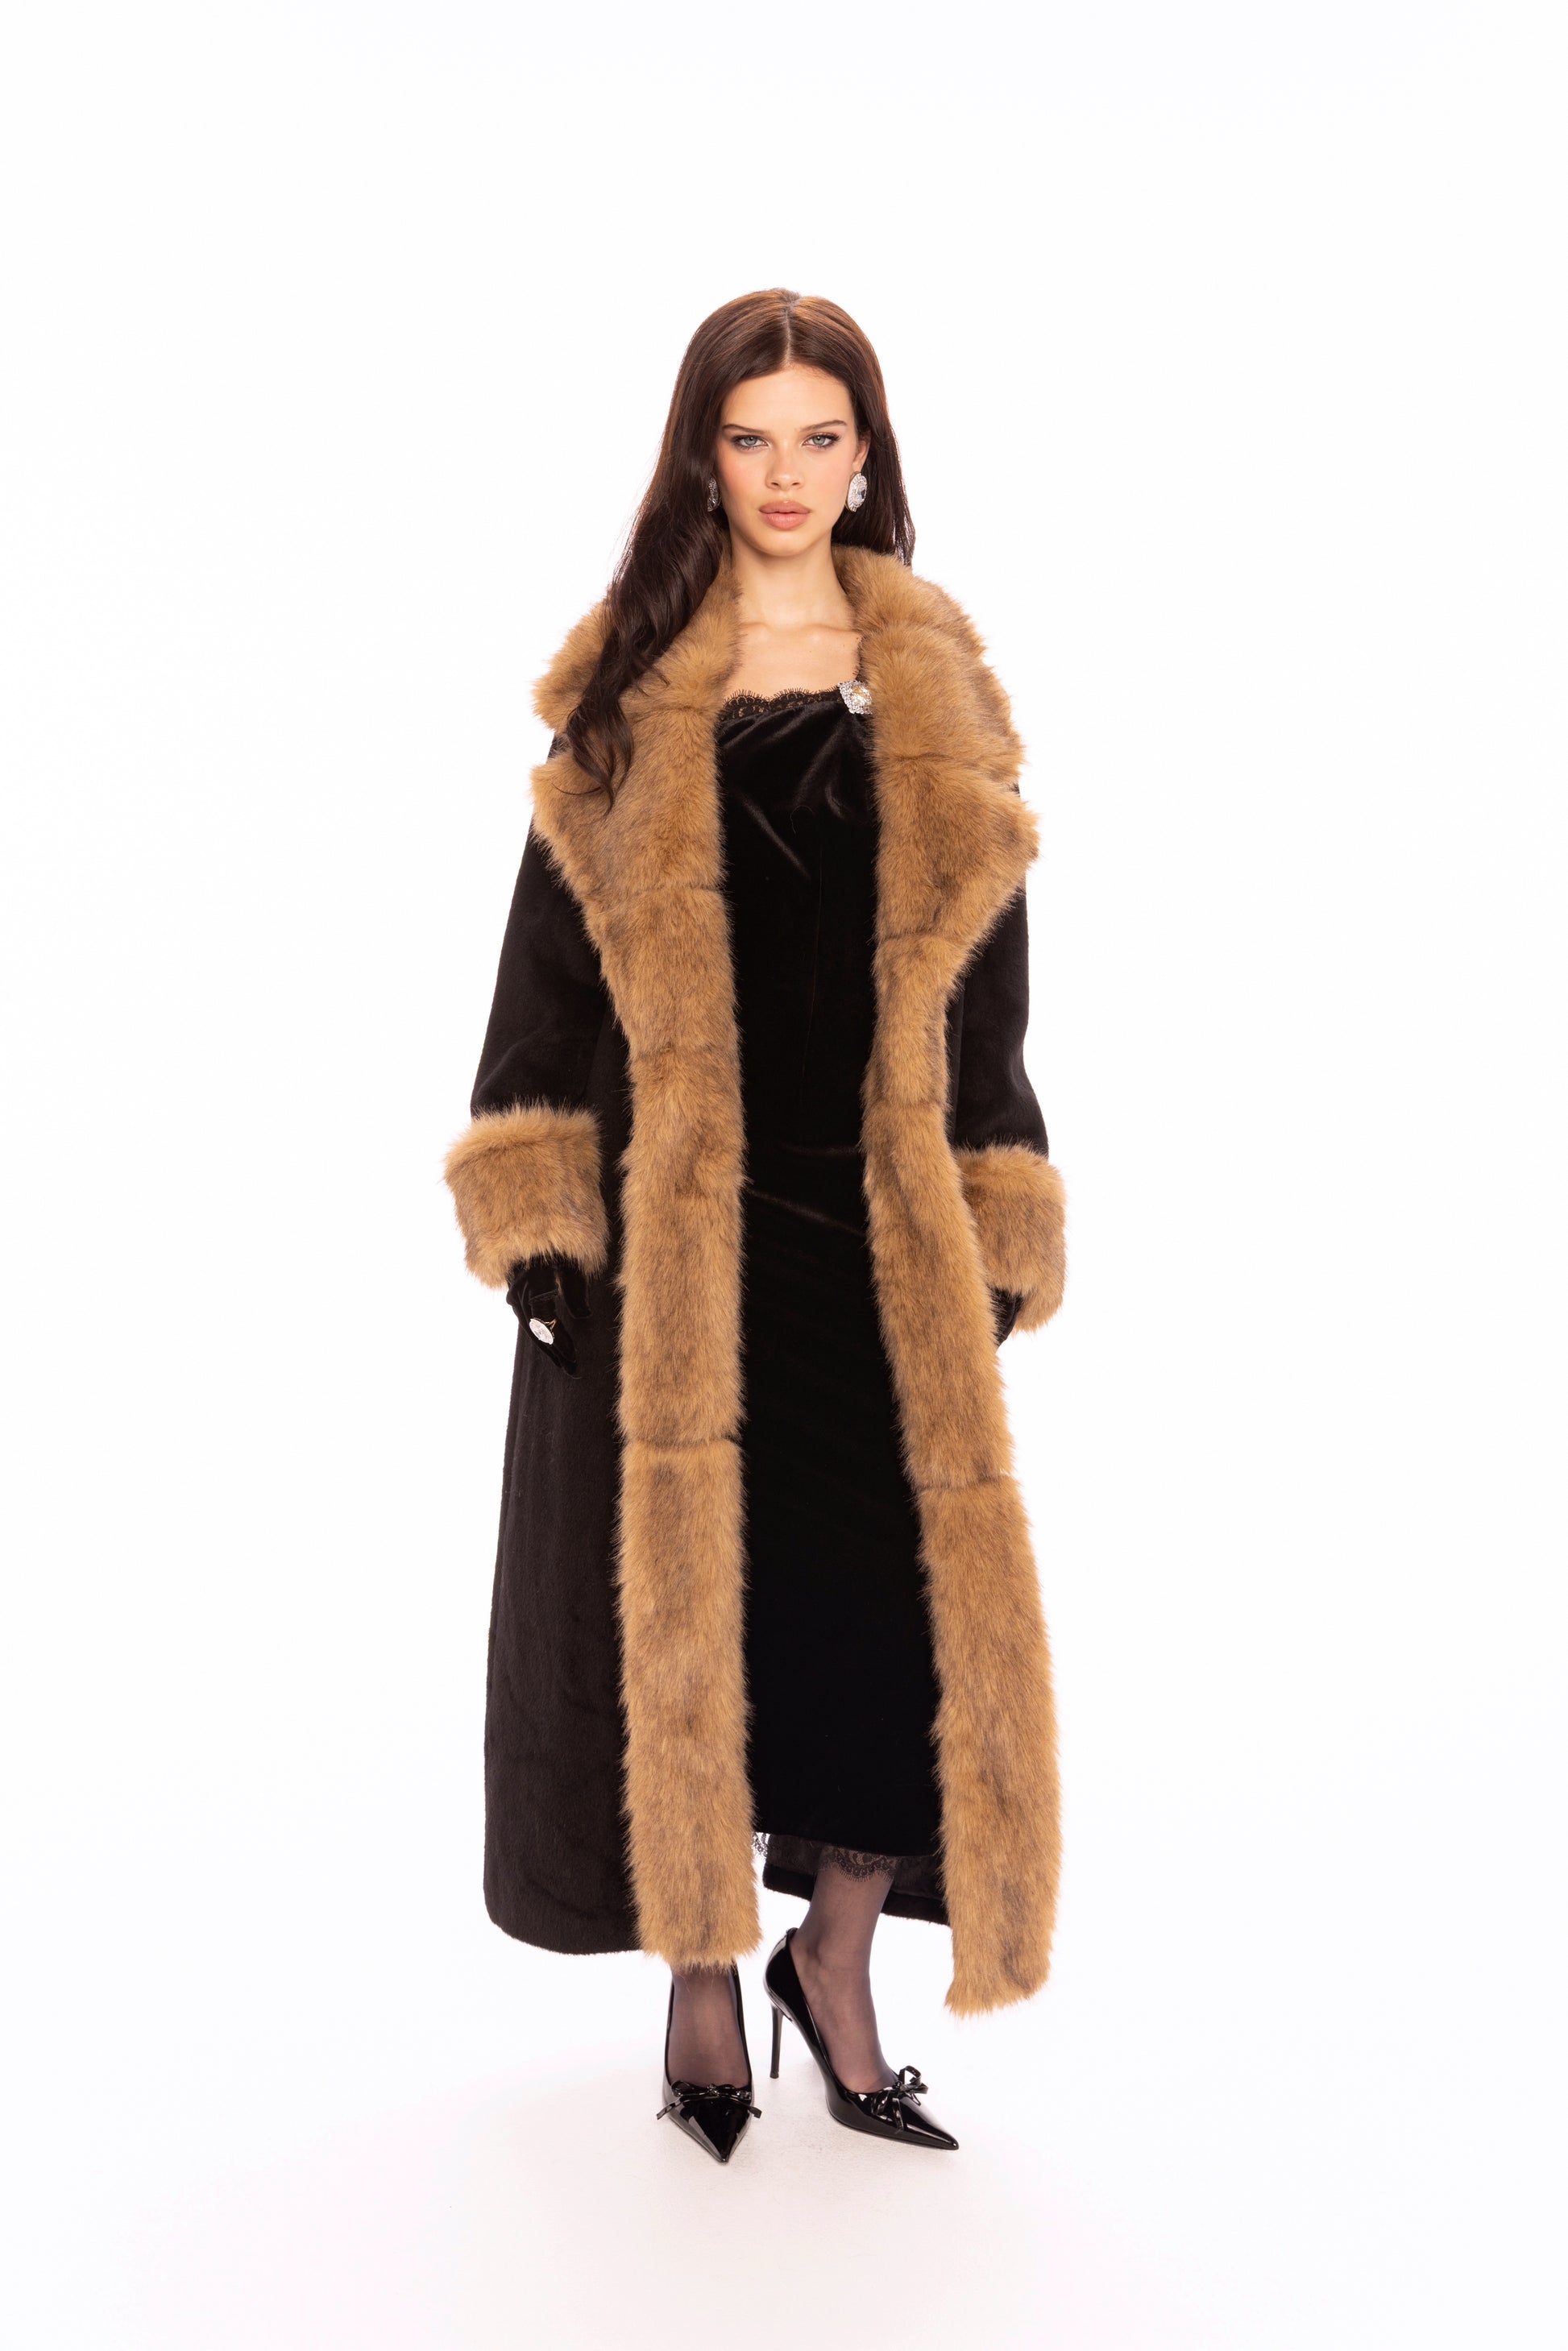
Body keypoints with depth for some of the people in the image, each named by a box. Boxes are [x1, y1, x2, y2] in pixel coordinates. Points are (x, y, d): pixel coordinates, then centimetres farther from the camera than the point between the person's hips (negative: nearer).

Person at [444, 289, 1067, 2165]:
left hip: (878, 1217, 2)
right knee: (683, 1585, 3)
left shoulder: (941, 696, 9)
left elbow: (984, 977, 8)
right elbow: (552, 952, 2)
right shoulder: (627, 689, 5)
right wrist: (534, 1207, -6)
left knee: (906, 1591, 1)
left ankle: (836, 1959, 24)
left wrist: (997, 1229, 2)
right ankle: (704, 1986, 23)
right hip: (670, 1215, -1)